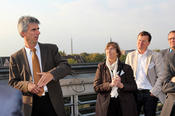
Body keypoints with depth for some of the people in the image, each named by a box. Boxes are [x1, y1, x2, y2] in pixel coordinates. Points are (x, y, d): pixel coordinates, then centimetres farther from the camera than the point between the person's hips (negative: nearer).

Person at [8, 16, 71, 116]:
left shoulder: (51, 49, 4)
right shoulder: (16, 58, 4)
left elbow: (66, 67, -5)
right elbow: (13, 83, 6)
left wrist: (51, 74, -24)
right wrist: (26, 85, -15)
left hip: (53, 102, 0)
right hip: (30, 105, 0)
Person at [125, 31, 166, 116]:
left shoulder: (156, 56, 1)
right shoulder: (130, 56, 10)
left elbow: (161, 76, -2)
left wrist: (153, 92, -8)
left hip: (149, 93, -2)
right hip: (134, 93, 2)